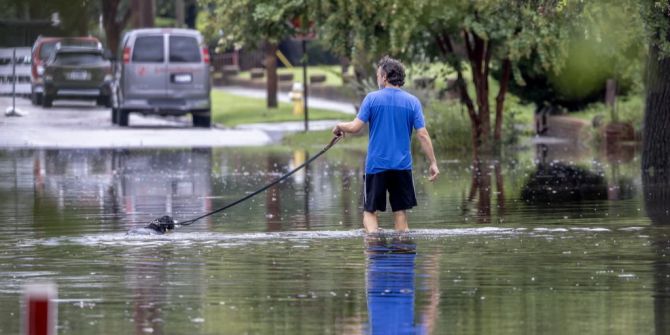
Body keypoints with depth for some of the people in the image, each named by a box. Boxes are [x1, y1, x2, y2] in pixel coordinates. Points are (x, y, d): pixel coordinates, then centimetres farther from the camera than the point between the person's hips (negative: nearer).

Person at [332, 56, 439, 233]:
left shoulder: (372, 98, -4)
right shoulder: (412, 102, 1)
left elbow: (355, 127, -8)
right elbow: (423, 135, -3)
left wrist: (340, 126, 13)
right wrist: (433, 163, 1)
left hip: (376, 165, -2)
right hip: (403, 166, 2)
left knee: (370, 211, 4)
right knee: (400, 211, 9)